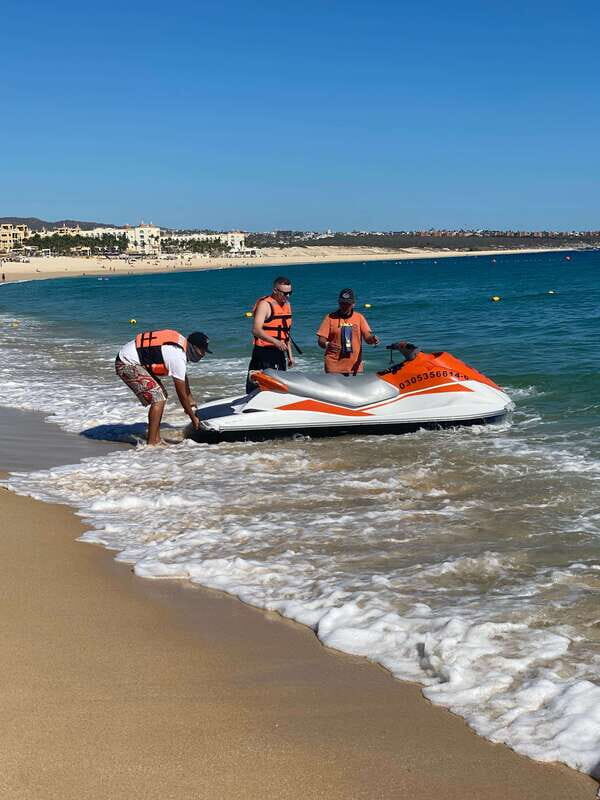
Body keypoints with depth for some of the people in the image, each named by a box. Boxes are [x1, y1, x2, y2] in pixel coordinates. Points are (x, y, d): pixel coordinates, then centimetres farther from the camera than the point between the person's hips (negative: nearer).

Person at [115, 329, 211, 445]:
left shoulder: (182, 343, 6)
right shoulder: (177, 357, -22)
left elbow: (184, 377, 23)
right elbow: (181, 394, -14)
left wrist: (190, 400, 32)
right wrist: (193, 418, -3)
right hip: (127, 365, -10)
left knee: (161, 395, 12)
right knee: (158, 398, -14)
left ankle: (156, 439, 14)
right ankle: (151, 443, -10)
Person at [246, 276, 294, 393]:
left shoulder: (287, 305, 14)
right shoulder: (265, 304, -11)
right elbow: (256, 330, -22)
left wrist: (290, 354, 20)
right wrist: (275, 341, -35)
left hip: (280, 353, 8)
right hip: (264, 353, -8)